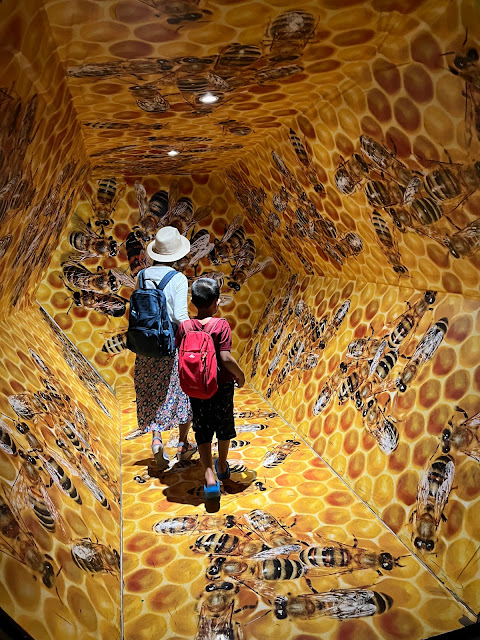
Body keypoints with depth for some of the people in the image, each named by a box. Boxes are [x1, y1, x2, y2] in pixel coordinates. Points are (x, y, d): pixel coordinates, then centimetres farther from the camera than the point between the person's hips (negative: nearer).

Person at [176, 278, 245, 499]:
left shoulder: (184, 326, -6)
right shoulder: (221, 325, -17)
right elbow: (226, 358, -23)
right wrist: (240, 375, -6)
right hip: (222, 385, -1)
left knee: (202, 431, 10)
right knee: (224, 425, 20)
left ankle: (209, 476, -4)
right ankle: (222, 465, 40)